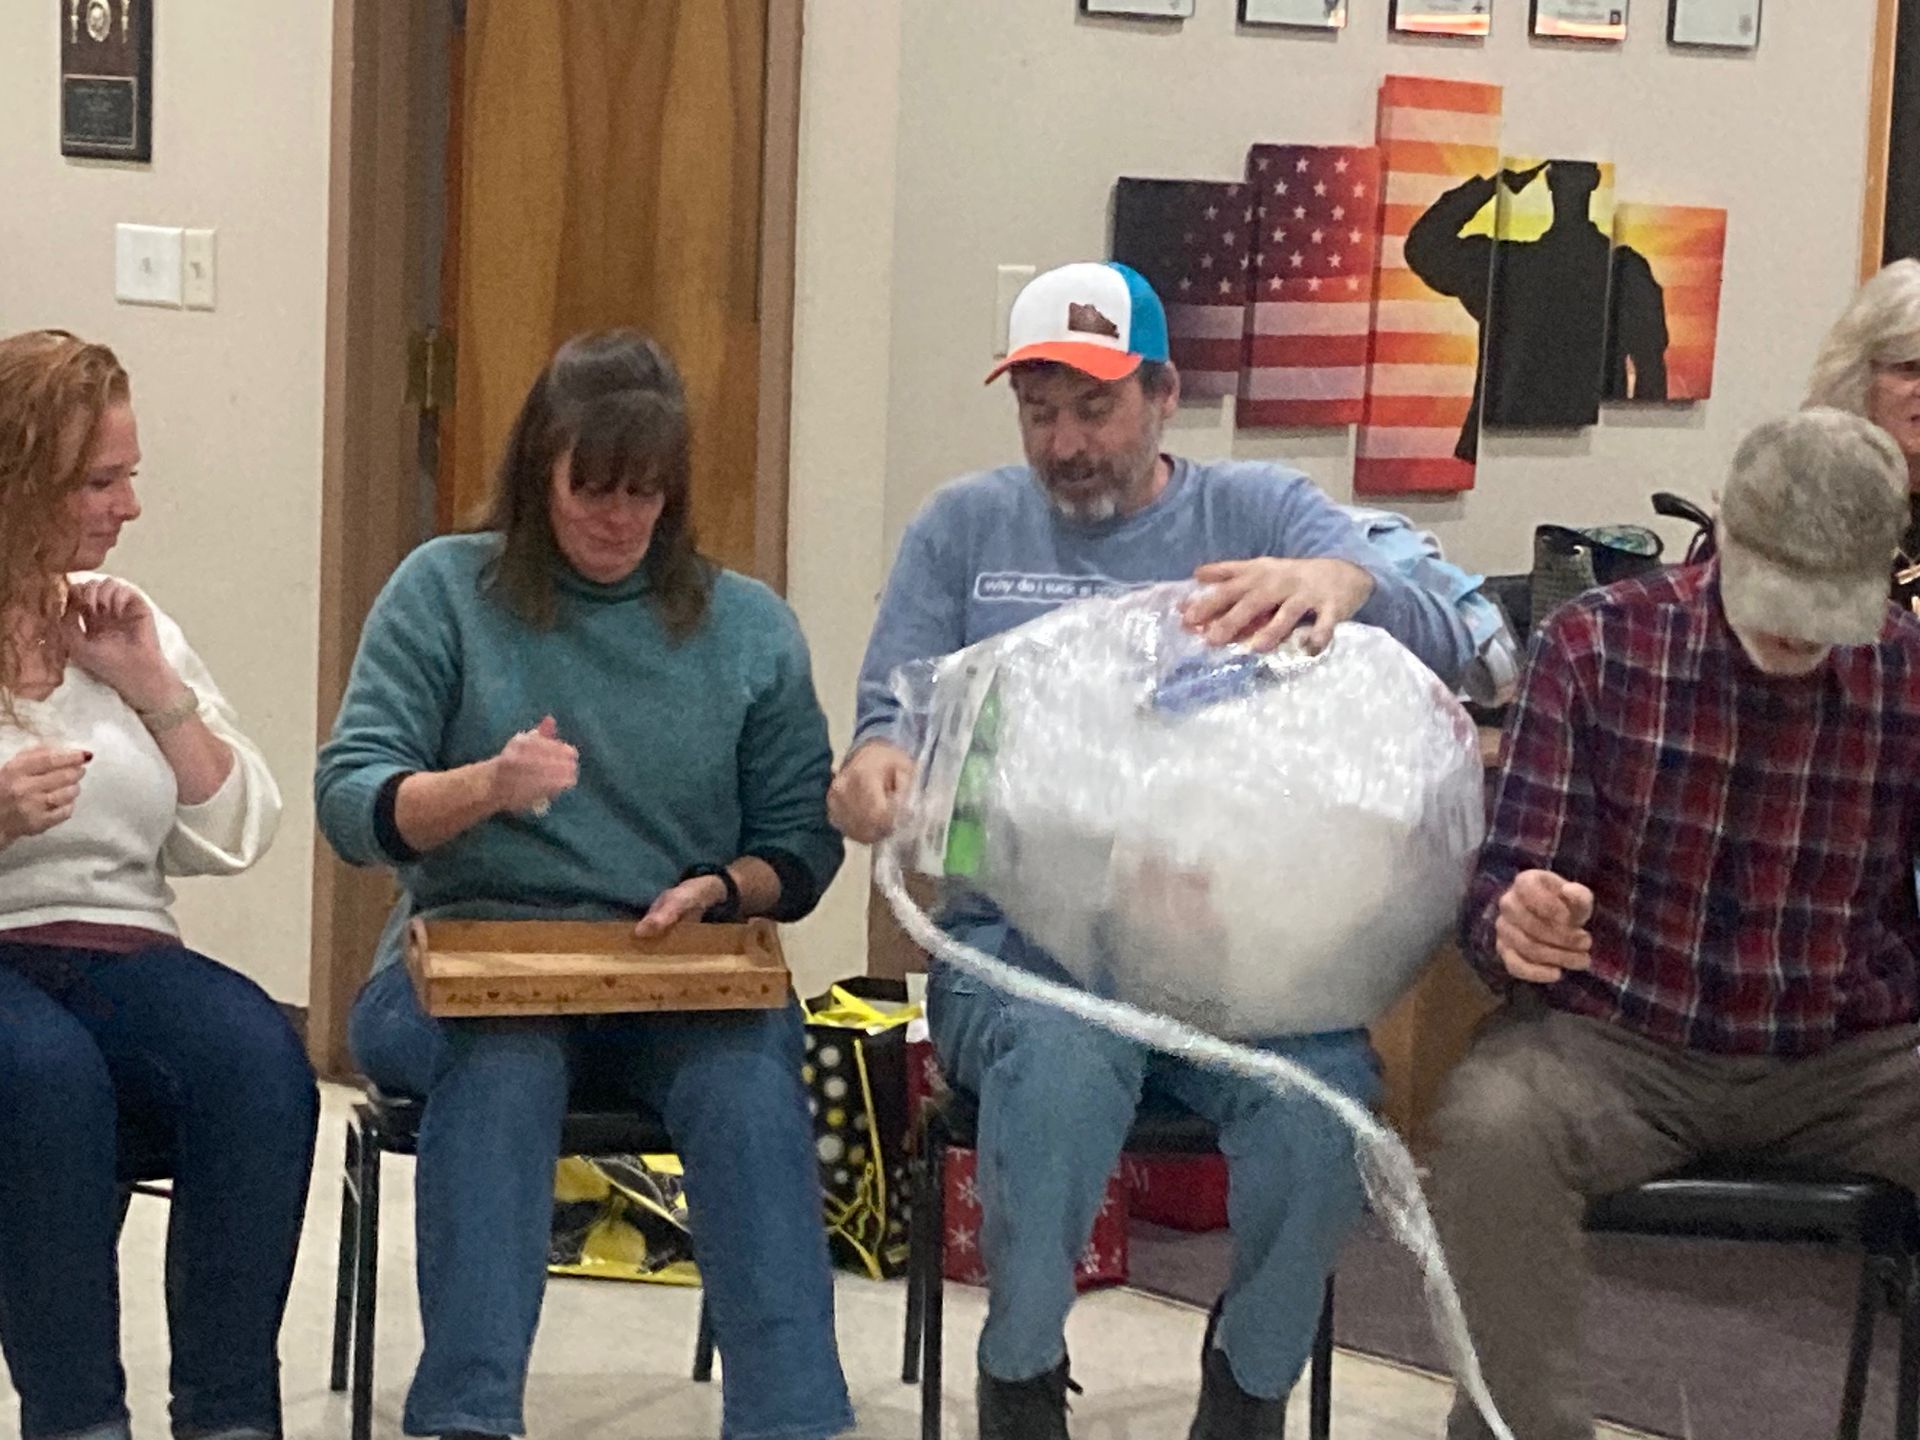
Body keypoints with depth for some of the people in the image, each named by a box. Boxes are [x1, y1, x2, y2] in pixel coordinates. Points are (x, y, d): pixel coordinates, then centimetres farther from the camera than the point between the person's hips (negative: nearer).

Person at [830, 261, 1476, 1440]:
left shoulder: (1261, 511, 8)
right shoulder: (964, 528, 12)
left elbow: (1447, 643, -6)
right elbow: (897, 711, 10)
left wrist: (1343, 582, -31)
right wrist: (878, 762, -17)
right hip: (1023, 935, 0)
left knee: (1327, 1087, -31)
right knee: (1061, 1058, -36)